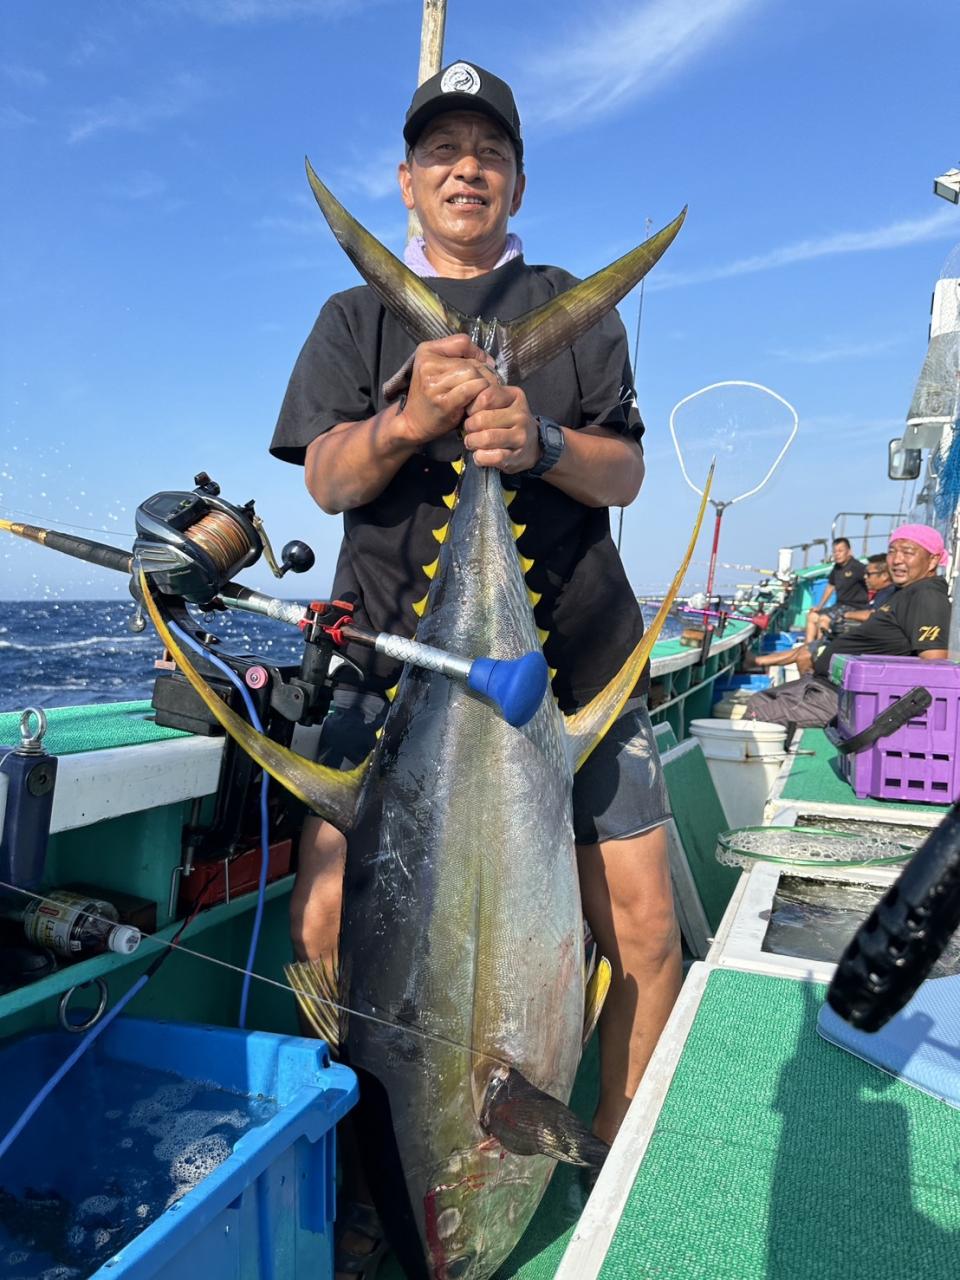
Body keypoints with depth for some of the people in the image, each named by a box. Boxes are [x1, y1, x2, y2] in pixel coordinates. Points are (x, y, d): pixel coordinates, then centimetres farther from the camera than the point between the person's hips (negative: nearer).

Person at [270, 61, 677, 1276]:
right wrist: (409, 420, -20)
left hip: (572, 659, 1)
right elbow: (326, 478, 1)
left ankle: (615, 1149, 27)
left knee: (644, 935, -1)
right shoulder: (357, 317, 15)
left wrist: (539, 441, -18)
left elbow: (626, 474, 4)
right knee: (326, 926, -8)